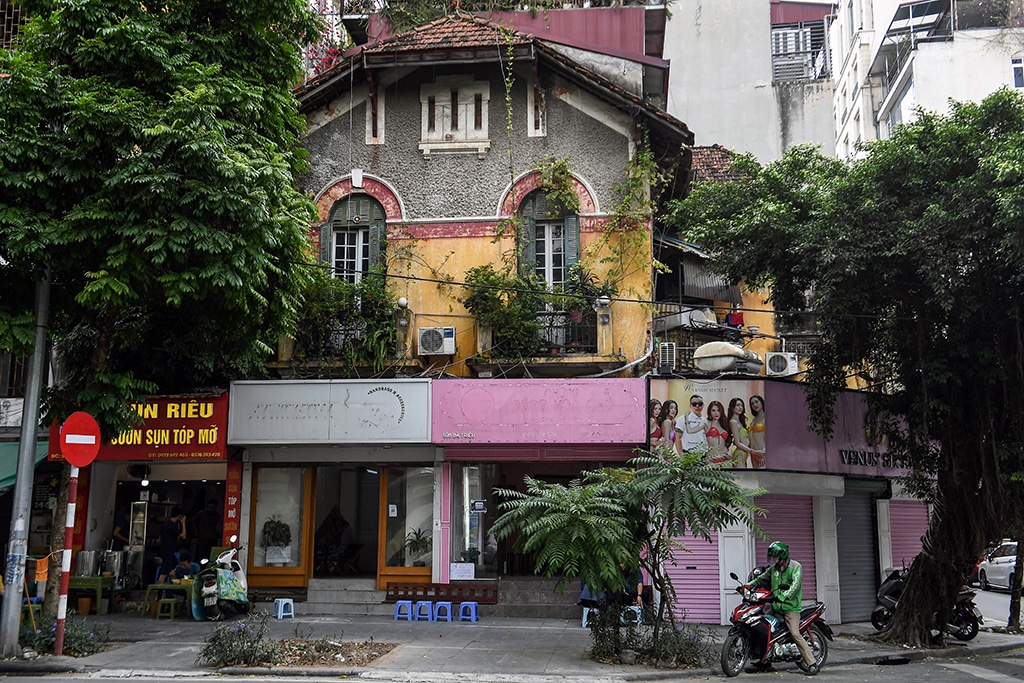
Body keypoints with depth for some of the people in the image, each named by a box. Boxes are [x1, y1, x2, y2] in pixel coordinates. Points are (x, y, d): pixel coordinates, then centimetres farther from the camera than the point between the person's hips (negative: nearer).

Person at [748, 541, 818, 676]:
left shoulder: (795, 567, -8)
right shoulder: (773, 568, 14)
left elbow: (795, 585, -22)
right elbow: (761, 579, 22)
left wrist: (783, 596, -36)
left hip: (791, 607, -7)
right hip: (775, 606, 7)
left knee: (795, 634, -20)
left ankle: (812, 664, -15)